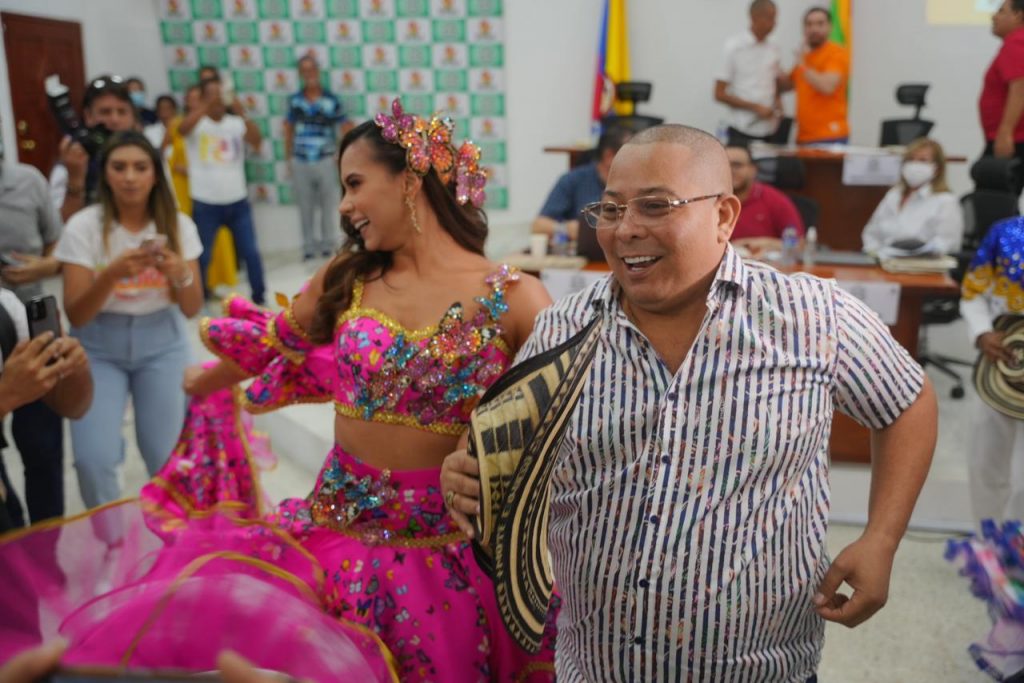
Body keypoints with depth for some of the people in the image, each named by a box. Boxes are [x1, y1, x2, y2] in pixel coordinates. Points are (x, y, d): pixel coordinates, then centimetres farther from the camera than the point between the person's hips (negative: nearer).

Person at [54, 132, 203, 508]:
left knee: (167, 457, -3)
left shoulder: (178, 225, -4)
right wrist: (113, 273, -30)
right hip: (99, 348, -1)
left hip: (162, 344, 1)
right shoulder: (84, 226, -10)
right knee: (94, 459, -13)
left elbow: (192, 309, -6)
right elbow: (76, 316, -13)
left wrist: (179, 273, -27)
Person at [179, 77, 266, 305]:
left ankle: (259, 297, 17)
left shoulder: (236, 123, 2)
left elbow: (257, 141, -16)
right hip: (205, 203, -2)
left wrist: (242, 114, -29)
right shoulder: (196, 123, -4)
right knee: (202, 256, 8)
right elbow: (182, 129, -27)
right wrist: (207, 105, -35)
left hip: (238, 201, 2)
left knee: (251, 252, 4)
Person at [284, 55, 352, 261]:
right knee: (305, 208, 9)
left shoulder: (331, 100, -5)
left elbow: (347, 128, -1)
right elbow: (288, 130, 11)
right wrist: (289, 158, 9)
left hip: (325, 161, -2)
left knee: (328, 206, 8)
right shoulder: (295, 101, 3)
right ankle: (309, 245, 20)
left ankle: (328, 244, 22)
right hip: (300, 162, 2)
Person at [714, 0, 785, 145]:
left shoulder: (773, 49, 9)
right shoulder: (734, 47, -5)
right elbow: (719, 94, -6)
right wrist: (755, 107, -13)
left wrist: (778, 102, 0)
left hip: (769, 132, 4)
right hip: (742, 132, -4)